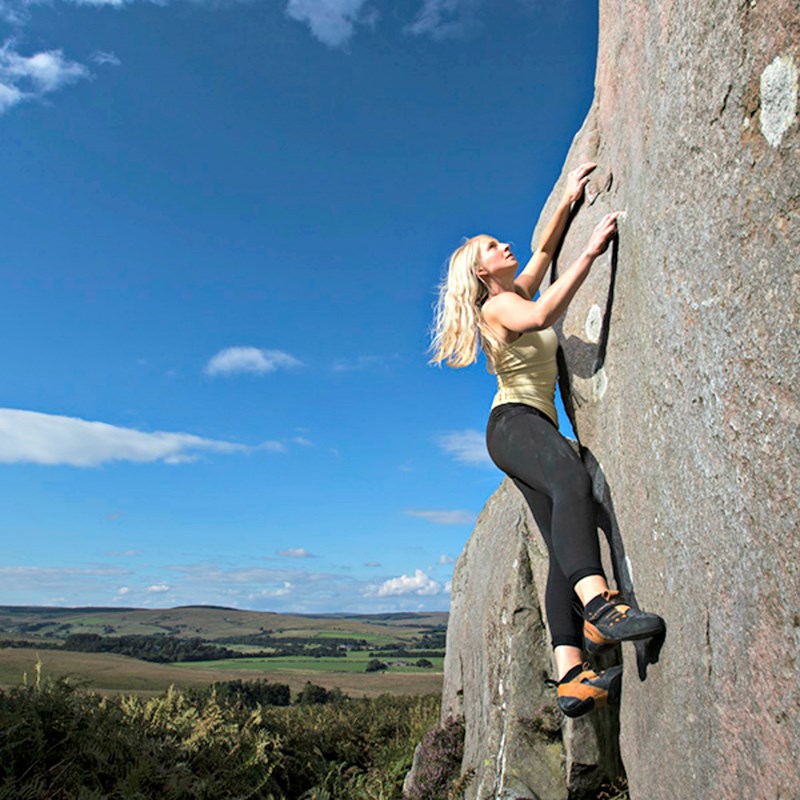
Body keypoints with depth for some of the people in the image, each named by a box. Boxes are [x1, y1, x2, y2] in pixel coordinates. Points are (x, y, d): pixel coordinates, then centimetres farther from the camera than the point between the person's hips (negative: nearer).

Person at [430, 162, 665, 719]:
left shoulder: (518, 292, 27)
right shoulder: (496, 306, 2)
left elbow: (544, 251, 39)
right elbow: (541, 317, -19)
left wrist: (568, 201, 31)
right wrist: (591, 252, -16)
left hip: (539, 427, 8)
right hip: (514, 421, -8)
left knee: (564, 545, -11)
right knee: (572, 481, -40)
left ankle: (572, 678, -22)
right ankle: (599, 608, -57)